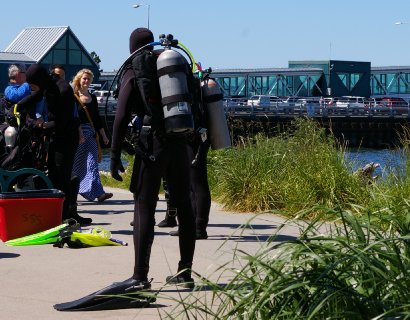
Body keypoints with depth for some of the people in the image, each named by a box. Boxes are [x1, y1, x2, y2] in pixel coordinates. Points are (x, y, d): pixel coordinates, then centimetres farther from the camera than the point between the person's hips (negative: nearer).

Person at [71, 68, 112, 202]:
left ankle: (98, 192, -12)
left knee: (92, 163, -5)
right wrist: (78, 134, -17)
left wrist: (103, 135, 14)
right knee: (77, 165, 0)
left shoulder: (92, 98, 16)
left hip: (91, 134, 5)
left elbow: (97, 118, 19)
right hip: (77, 133, -4)